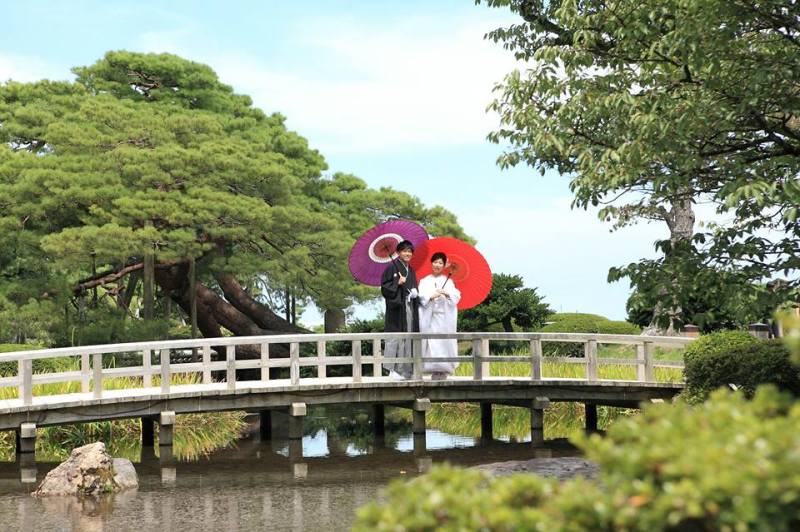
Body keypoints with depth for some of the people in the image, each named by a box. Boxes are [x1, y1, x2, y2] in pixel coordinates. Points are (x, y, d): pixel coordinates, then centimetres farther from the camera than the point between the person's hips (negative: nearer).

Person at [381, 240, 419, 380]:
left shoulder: (411, 270, 18)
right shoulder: (392, 268, -4)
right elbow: (384, 287, -9)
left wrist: (415, 293, 5)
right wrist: (397, 283, -21)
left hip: (410, 309, 7)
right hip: (396, 309, -7)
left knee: (408, 339, 5)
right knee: (396, 338, -9)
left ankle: (406, 369, 9)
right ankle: (394, 369, -6)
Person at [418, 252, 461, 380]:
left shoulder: (448, 281, 14)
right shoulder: (424, 281, 12)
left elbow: (457, 296, 3)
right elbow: (421, 297, 2)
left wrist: (447, 294, -15)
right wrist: (431, 296, -15)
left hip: (444, 316, 1)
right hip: (430, 316, -1)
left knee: (445, 341, -6)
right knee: (431, 341, -8)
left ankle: (444, 370, -4)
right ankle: (434, 370, -8)